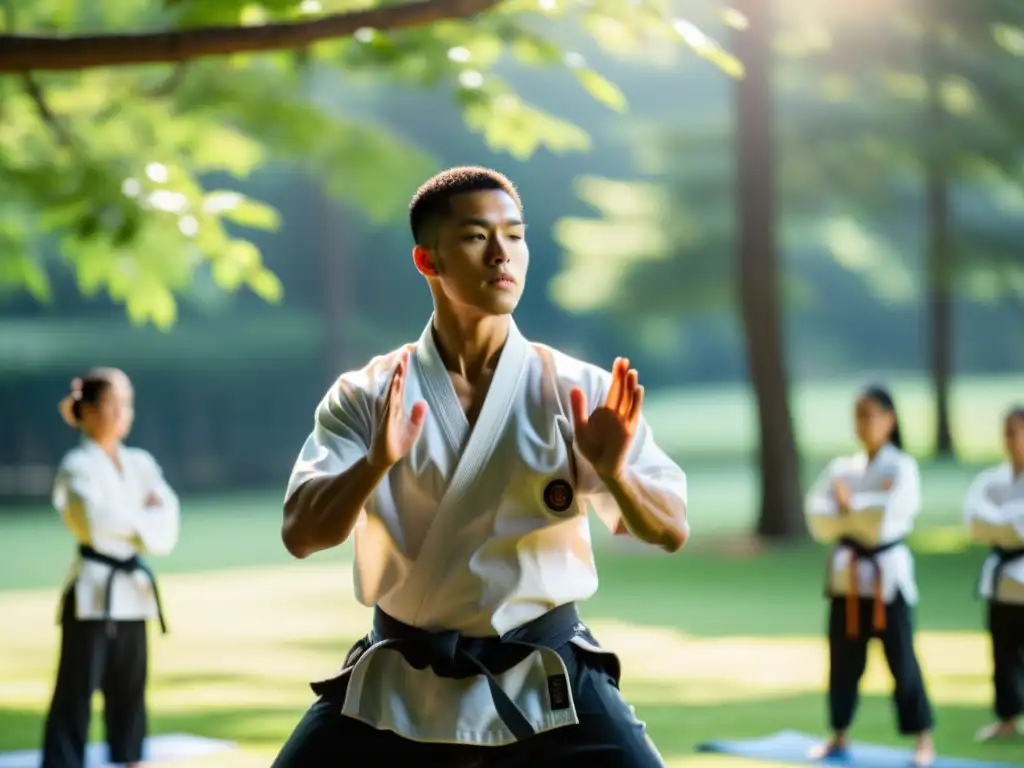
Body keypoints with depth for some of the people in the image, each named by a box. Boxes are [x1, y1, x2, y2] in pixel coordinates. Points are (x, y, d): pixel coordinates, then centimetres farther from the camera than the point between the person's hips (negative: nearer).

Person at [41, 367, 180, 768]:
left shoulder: (140, 464, 10)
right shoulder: (78, 466, -6)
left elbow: (166, 531, 3)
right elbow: (97, 519, -22)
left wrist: (127, 523, -13)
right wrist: (143, 521, -7)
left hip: (131, 589, 6)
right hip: (93, 590, -6)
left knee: (129, 694, 13)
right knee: (76, 693, -7)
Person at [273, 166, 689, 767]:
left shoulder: (579, 391, -4)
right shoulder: (368, 395, -2)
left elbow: (670, 532, -4)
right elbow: (301, 534, -11)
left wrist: (614, 472, -25)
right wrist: (375, 463, -29)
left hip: (546, 683, 0)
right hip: (397, 685, 1)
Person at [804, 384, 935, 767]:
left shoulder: (901, 468, -5)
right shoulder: (842, 469, 8)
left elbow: (887, 520, -18)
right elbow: (819, 520, -2)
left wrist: (849, 506, -7)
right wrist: (864, 512, -13)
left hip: (887, 574, -4)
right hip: (848, 573, 4)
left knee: (900, 657, -3)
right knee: (843, 658, 10)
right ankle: (839, 735, 23)